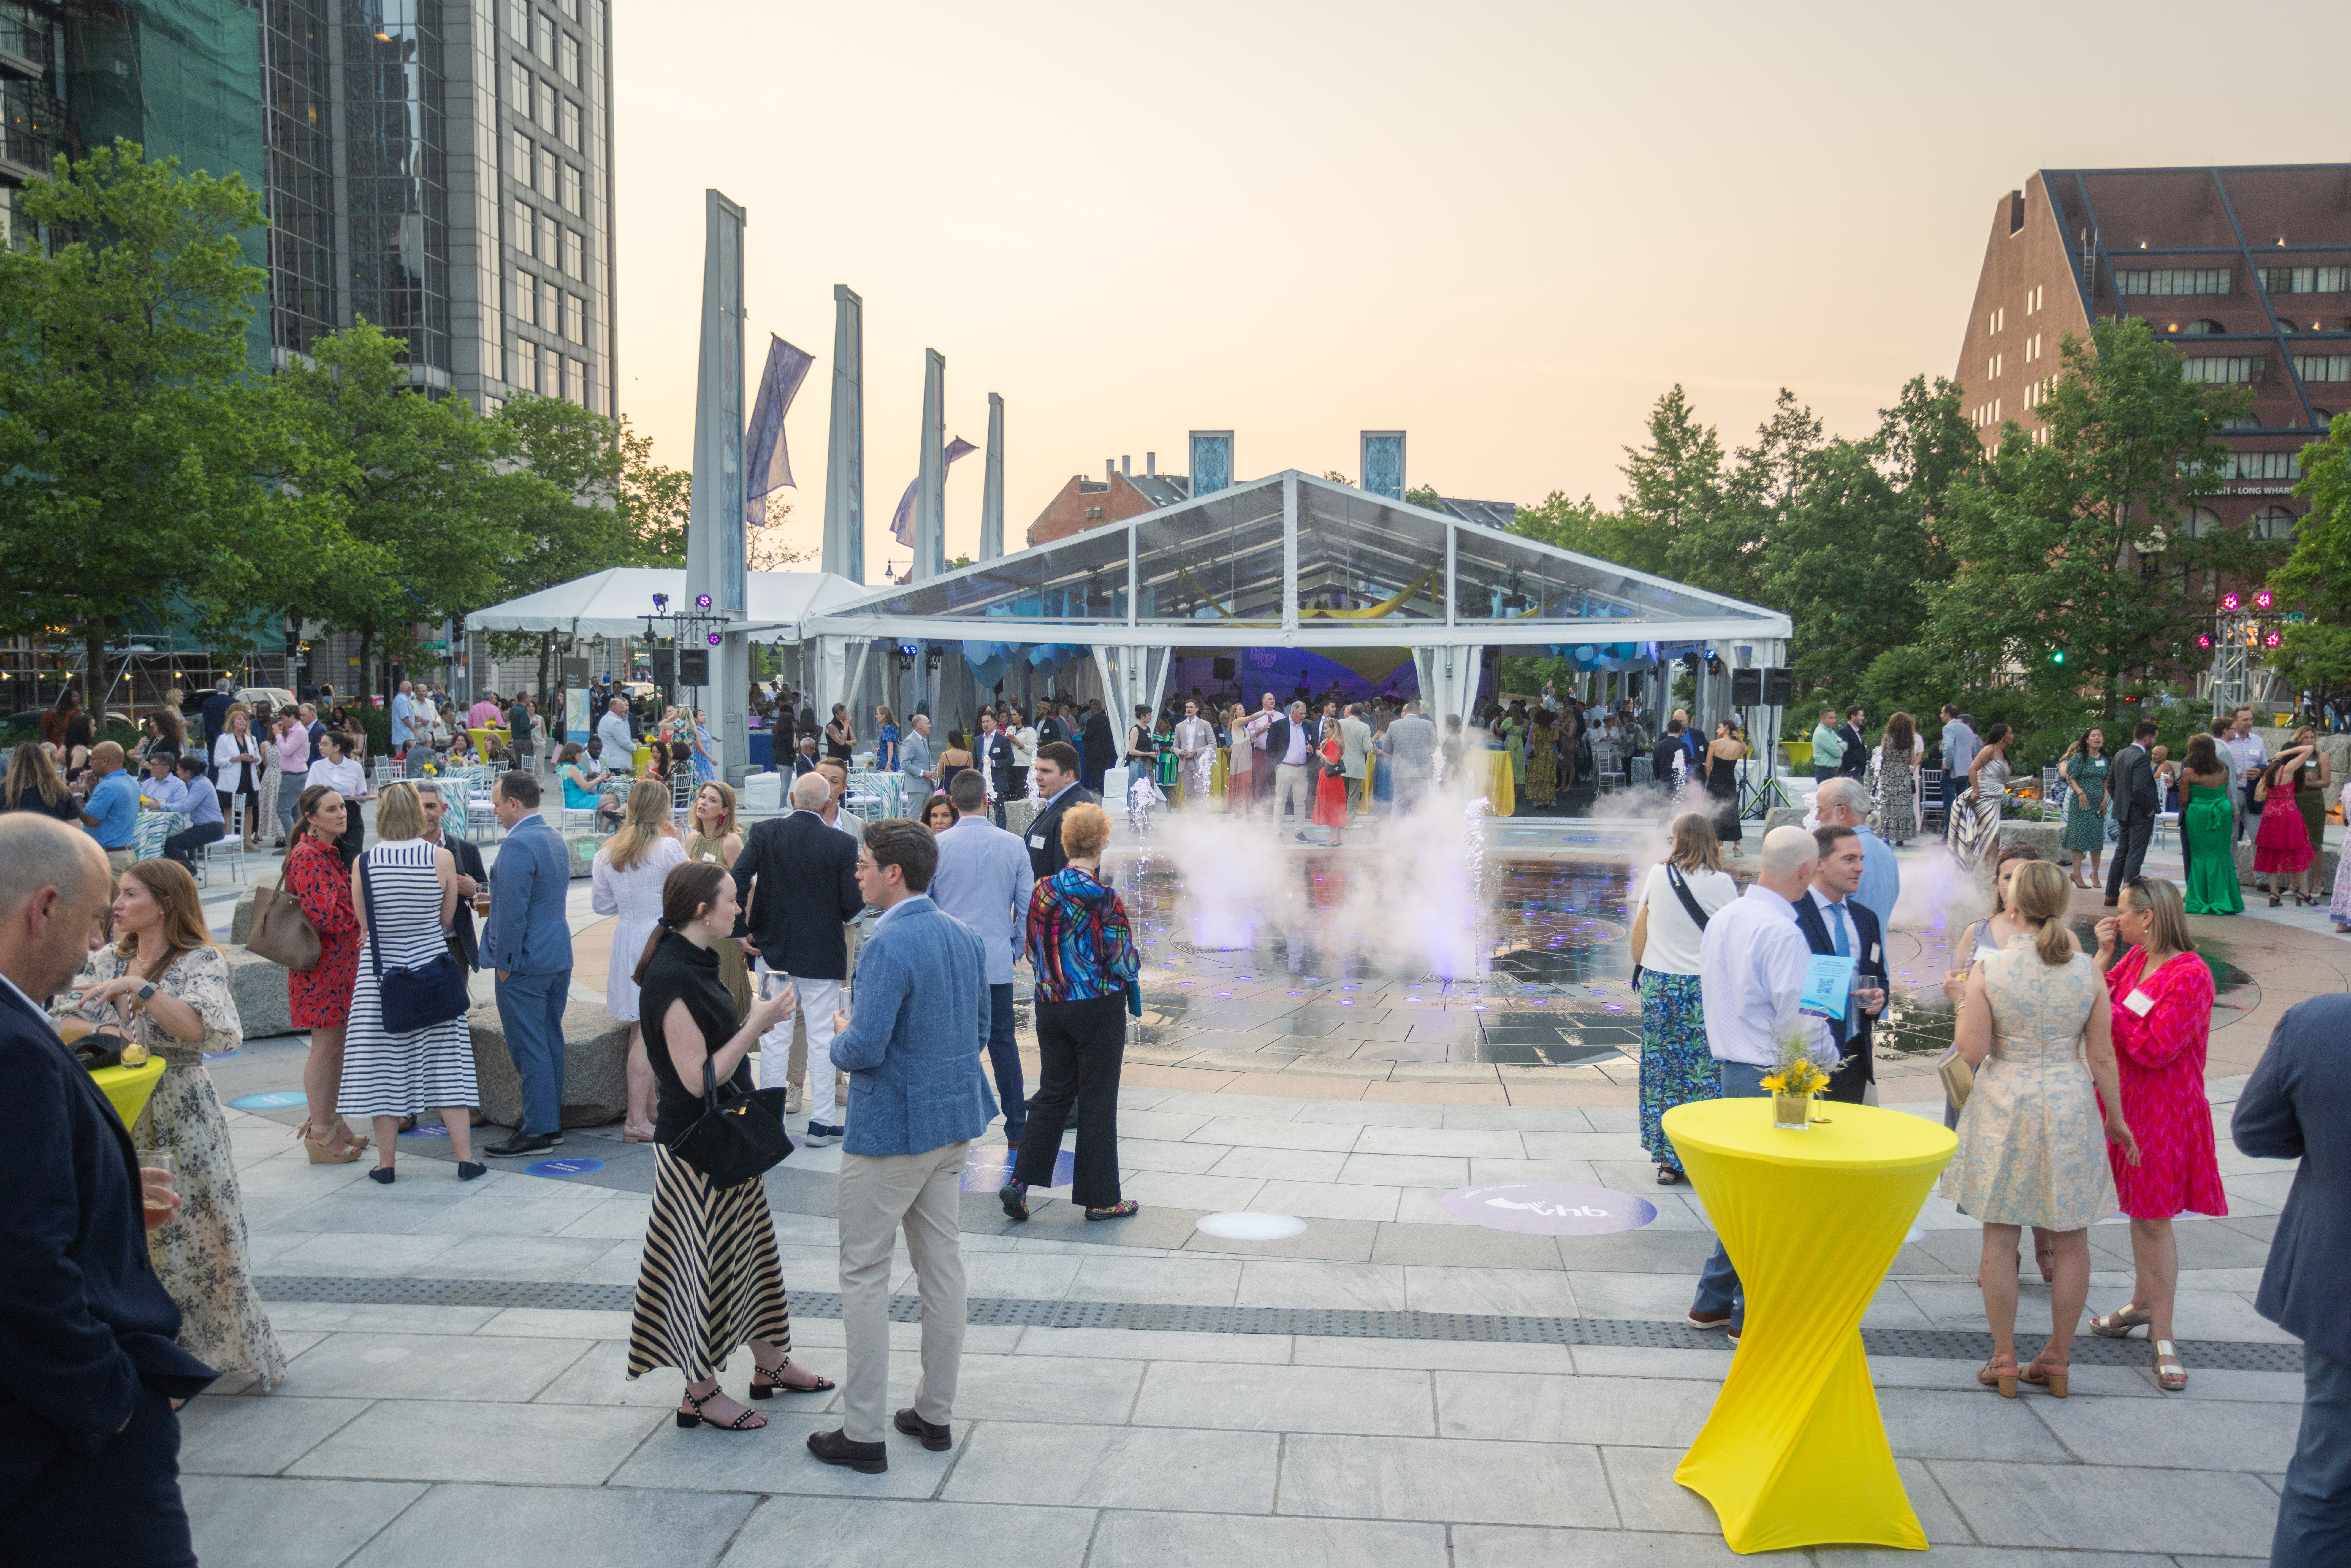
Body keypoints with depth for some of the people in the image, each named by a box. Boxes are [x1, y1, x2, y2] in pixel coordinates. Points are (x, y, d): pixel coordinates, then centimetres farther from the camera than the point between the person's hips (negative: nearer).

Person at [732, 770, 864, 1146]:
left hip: (773, 950, 2)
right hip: (824, 954, -2)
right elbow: (853, 904, -11)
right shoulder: (843, 844, -10)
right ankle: (821, 1122, 12)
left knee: (775, 1038, 10)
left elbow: (738, 878, -14)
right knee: (823, 1038, 7)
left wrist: (740, 931, -5)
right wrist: (860, 904, 13)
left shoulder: (765, 833, -5)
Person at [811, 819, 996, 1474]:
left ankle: (863, 1433, 11)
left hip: (891, 1130, -8)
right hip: (953, 1123, 8)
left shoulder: (888, 946, -21)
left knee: (865, 1276, 3)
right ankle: (936, 1413, 26)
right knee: (942, 1265, 15)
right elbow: (979, 1027, 14)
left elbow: (863, 1050, -25)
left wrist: (841, 1034, -4)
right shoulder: (963, 936, 5)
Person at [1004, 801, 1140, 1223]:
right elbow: (1126, 965, -14)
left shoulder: (1043, 890, -1)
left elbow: (1032, 951, 8)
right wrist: (1133, 955, 8)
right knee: (1097, 1101, 5)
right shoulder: (1104, 899, -17)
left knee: (1053, 1095, 15)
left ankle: (1020, 1182, 6)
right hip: (1098, 1010, -5)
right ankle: (1100, 1198, 15)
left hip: (1050, 1008, 5)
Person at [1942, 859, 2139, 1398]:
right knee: (2071, 1240, 12)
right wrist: (2117, 1119, 11)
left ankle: (2004, 1359, 13)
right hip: (2070, 1109, 2)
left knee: (1999, 1237, 7)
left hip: (2004, 1110, -2)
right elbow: (2102, 1059, 0)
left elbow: (1972, 1051, -11)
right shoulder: (2088, 972, -4)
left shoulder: (1989, 970, -10)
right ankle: (2057, 1359, 19)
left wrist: (1963, 1005, 5)